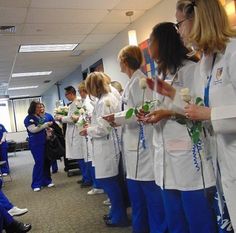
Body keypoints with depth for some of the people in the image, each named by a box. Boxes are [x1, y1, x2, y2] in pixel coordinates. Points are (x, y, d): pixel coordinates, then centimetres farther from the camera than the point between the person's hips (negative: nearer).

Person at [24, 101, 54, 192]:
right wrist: (46, 125, -17)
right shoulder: (28, 118, -7)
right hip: (35, 144, -7)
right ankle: (36, 184, 4)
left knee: (46, 162, 8)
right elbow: (33, 129, -18)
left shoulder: (39, 117, 14)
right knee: (39, 163, -7)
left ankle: (46, 181, 20)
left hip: (43, 142, 7)